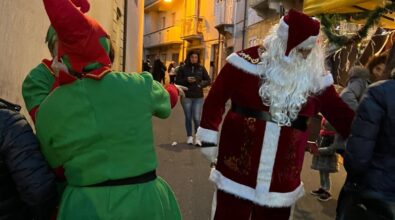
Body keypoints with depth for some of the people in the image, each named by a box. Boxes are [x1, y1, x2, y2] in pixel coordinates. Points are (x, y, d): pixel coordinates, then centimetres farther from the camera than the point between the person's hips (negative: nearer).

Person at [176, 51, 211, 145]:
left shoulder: (201, 68, 2)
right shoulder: (183, 68, -1)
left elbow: (208, 80, 8)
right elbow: (177, 81, 1)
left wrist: (201, 84, -11)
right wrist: (186, 80, -16)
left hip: (198, 97, 0)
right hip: (186, 97, 0)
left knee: (197, 118, -5)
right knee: (188, 118, 9)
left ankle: (198, 137, 6)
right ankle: (189, 136, 22)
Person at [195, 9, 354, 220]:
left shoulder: (315, 76, 3)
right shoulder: (248, 61, -7)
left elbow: (339, 113, 9)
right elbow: (216, 98, -1)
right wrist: (208, 138, -1)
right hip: (238, 166, -3)